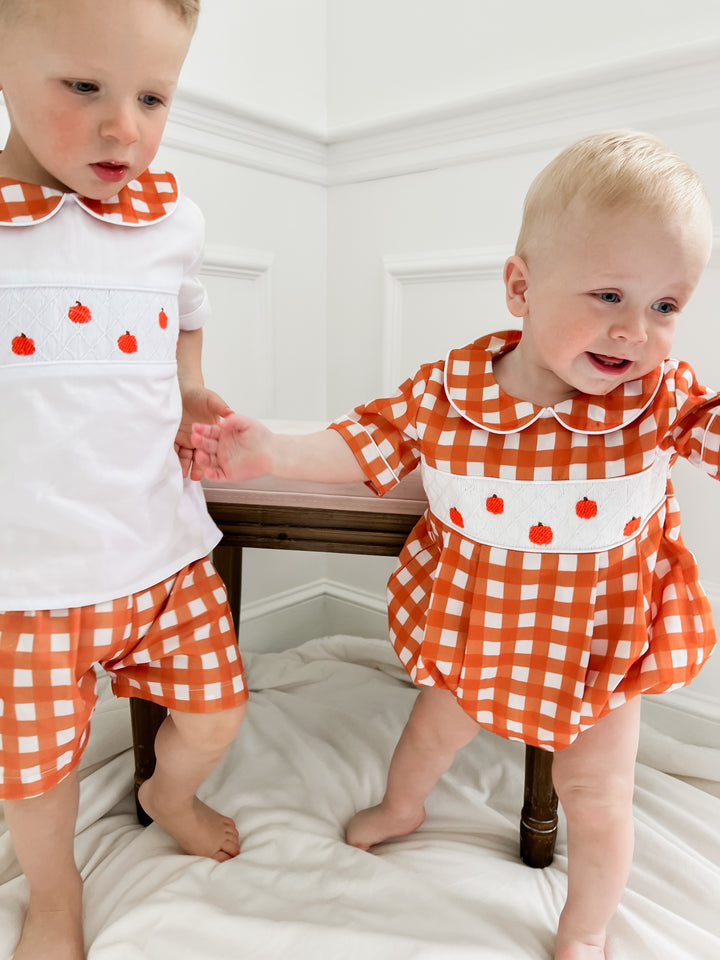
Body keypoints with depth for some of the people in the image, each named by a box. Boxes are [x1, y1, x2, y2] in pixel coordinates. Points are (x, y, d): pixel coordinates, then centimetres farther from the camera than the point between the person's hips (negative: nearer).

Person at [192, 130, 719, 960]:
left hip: (600, 642, 0)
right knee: (436, 723, 27)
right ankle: (400, 806, 64)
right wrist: (273, 454, -17)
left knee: (596, 793, 16)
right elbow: (371, 444, -9)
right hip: (469, 625, 1)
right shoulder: (450, 386, -18)